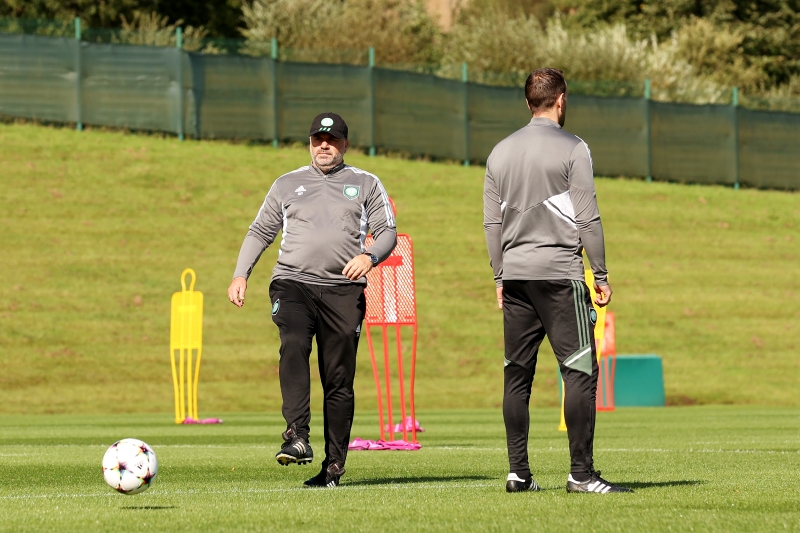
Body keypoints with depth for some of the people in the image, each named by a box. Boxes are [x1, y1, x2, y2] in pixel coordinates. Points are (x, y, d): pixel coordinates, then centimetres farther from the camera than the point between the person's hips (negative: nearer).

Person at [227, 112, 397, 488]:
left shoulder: (366, 185, 15)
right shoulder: (287, 185, 19)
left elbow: (387, 232, 9)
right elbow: (260, 231, 21)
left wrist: (370, 256, -13)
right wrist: (241, 274, 7)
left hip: (343, 290, 0)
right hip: (293, 283, 0)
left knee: (339, 379, -3)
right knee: (294, 346, -28)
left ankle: (334, 465, 2)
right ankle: (297, 437, -38)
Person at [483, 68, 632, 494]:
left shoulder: (501, 152, 12)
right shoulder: (572, 149, -4)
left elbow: (492, 223, 14)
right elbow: (587, 219, -7)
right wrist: (601, 275, -1)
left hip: (515, 275, 6)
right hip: (560, 273, -6)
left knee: (517, 375, 8)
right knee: (580, 371, -6)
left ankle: (518, 473, 7)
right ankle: (581, 474, -11)